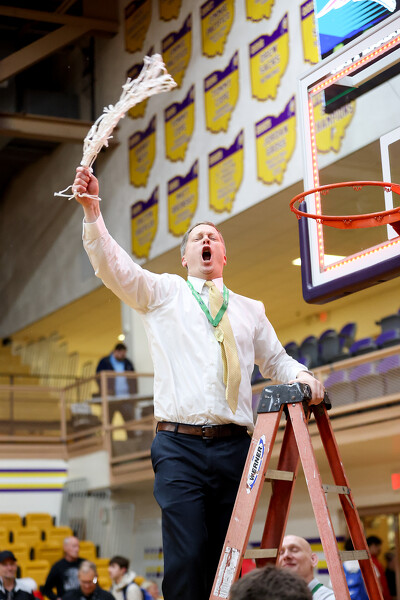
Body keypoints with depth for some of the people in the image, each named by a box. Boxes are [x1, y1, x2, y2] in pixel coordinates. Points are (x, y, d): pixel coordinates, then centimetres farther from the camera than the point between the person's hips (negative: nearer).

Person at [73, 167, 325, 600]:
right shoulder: (162, 292, 13)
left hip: (234, 448, 3)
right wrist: (92, 211, -16)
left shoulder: (250, 310, 22)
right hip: (180, 446, -3)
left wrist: (302, 376, 3)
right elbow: (112, 265, -1)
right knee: (187, 557, -14)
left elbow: (276, 360, 26)